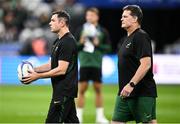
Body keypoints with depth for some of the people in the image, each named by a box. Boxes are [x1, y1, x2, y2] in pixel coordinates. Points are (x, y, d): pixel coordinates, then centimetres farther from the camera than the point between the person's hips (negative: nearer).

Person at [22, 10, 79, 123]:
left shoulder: (68, 42, -17)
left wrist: (38, 76, -18)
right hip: (64, 90, 10)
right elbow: (51, 65, 21)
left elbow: (61, 70, -21)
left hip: (64, 91, -10)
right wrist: (34, 70, 6)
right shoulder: (59, 41, 16)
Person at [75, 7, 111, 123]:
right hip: (84, 64, 0)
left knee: (98, 89, 4)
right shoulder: (81, 30, 6)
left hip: (97, 64, 0)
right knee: (82, 90, -1)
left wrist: (98, 45, -11)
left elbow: (108, 48, 4)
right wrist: (80, 43, -12)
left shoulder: (103, 31, 4)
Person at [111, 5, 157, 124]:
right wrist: (125, 87, 20)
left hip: (143, 94, -10)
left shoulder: (141, 37, -12)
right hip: (125, 93, 10)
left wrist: (131, 85, -25)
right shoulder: (128, 38, 18)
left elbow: (146, 64, -21)